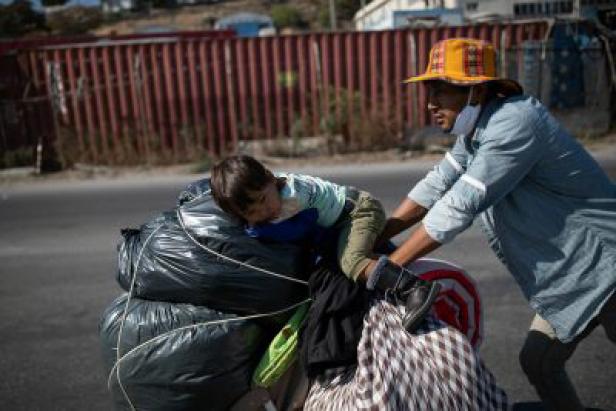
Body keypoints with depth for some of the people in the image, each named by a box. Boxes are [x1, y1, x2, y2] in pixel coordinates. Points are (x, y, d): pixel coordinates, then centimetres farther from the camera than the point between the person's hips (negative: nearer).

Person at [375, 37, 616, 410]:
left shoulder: (513, 124, -26)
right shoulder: (478, 127, 3)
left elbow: (458, 208, -28)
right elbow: (436, 186, 2)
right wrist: (373, 239, -3)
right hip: (569, 274, 9)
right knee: (538, 362, 14)